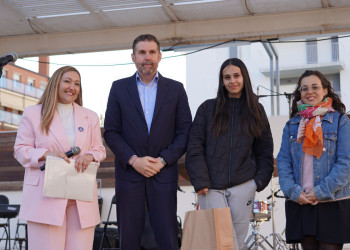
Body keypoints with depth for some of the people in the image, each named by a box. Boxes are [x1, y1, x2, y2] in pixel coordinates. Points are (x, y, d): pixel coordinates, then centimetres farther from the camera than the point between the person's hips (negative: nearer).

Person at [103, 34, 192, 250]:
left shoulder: (175, 89, 8)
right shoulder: (119, 88, 8)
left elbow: (184, 132, 4)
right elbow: (111, 132, 4)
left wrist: (163, 160, -9)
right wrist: (133, 160, -9)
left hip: (163, 174, 0)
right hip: (129, 173, 1)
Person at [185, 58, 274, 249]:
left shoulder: (256, 111, 11)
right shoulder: (207, 108, 6)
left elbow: (265, 151, 14)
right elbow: (195, 148, 1)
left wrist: (260, 181, 2)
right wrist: (200, 182, -8)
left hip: (243, 186, 2)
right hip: (211, 187, -2)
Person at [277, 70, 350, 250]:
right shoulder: (292, 125, 13)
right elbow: (283, 161, 7)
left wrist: (321, 192, -12)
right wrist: (293, 191, -9)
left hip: (332, 204, -3)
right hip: (300, 203, 3)